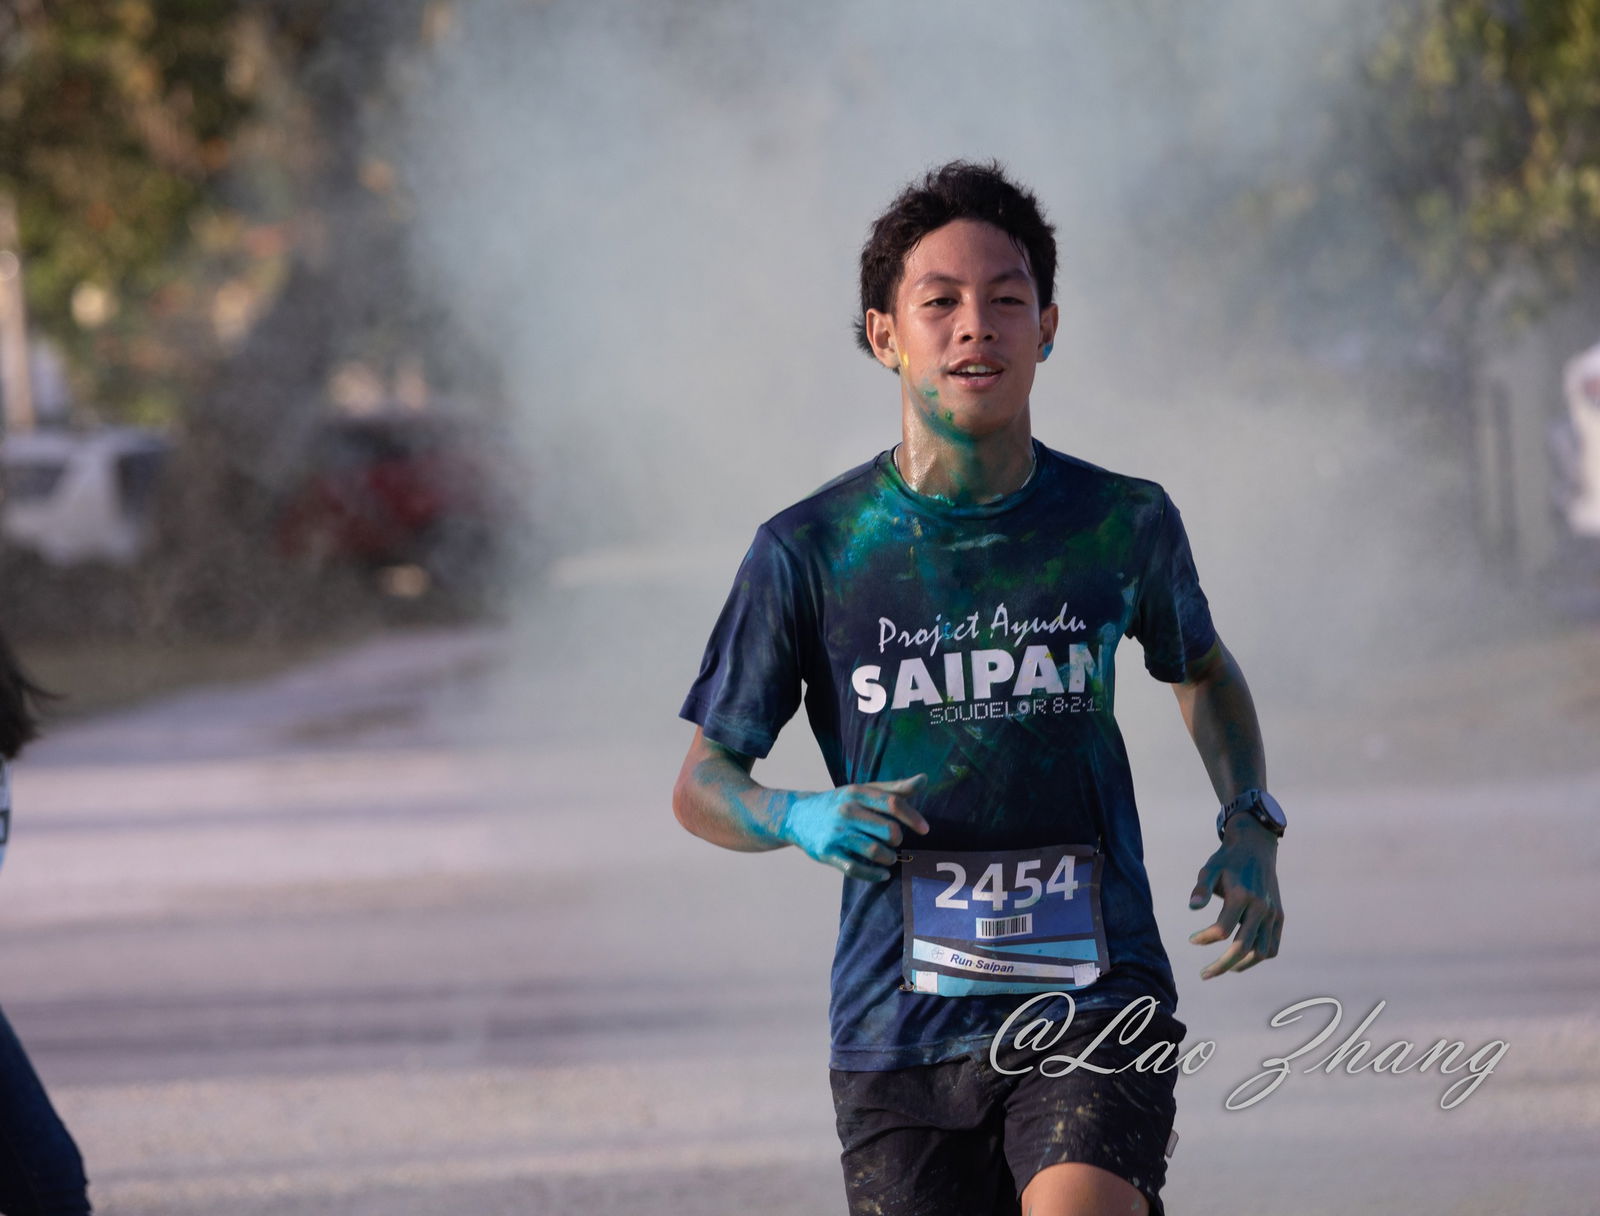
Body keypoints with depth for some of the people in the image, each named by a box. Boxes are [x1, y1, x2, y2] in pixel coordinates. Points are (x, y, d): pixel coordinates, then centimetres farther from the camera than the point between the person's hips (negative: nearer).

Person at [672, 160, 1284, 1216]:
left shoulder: (1123, 525, 4)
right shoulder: (809, 553, -1)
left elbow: (1204, 671, 26)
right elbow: (704, 783, 7)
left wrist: (1251, 828, 10)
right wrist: (801, 820, -15)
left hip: (1094, 1008, -1)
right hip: (901, 1037, 1)